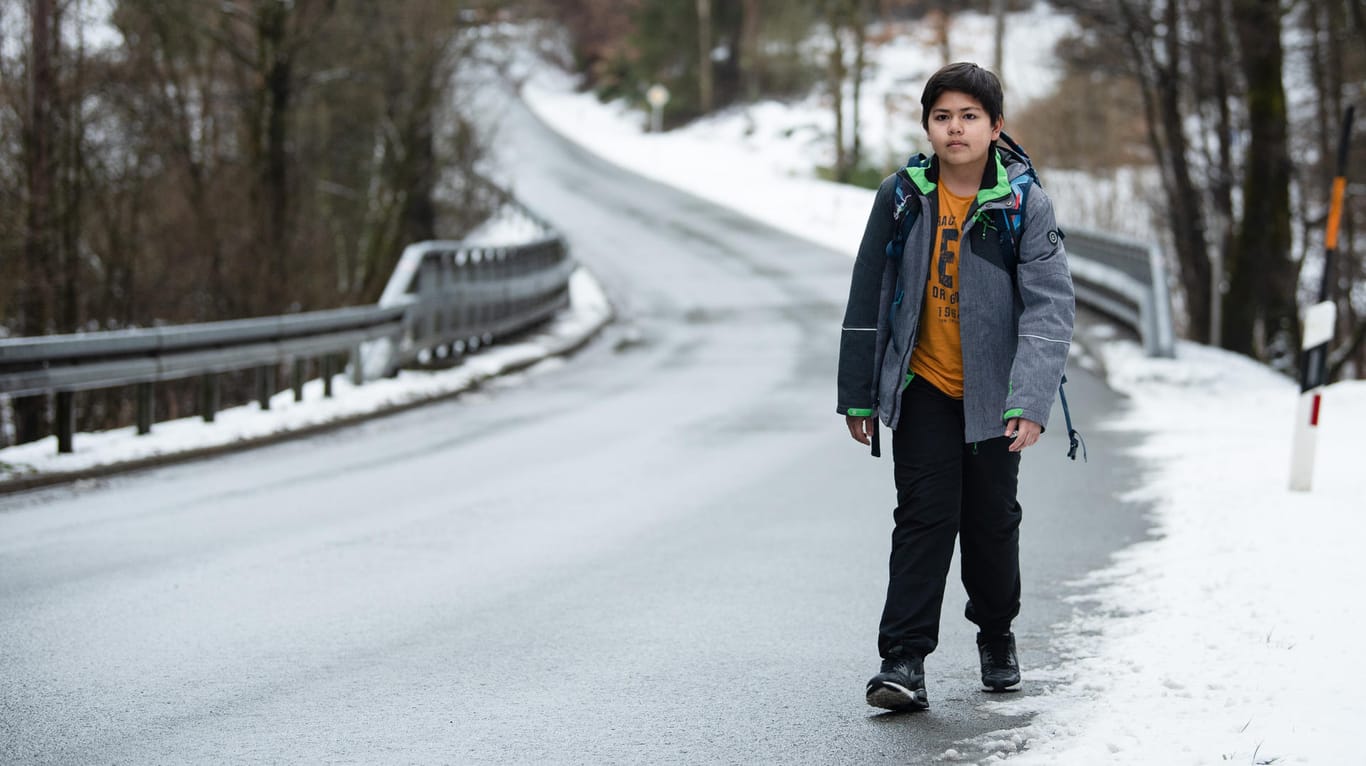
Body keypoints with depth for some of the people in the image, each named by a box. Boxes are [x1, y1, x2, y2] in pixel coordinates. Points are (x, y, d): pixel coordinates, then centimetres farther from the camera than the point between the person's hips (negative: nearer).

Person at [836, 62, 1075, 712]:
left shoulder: (1024, 204, -10)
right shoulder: (902, 197, -4)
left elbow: (1050, 305, -15)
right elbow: (867, 299, 4)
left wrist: (1031, 401, -26)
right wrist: (857, 394, 5)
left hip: (991, 392, 0)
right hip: (923, 385, 0)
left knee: (992, 518, 10)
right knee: (925, 515, -8)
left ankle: (997, 636, 33)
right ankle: (903, 660, -7)